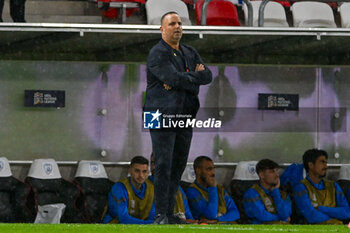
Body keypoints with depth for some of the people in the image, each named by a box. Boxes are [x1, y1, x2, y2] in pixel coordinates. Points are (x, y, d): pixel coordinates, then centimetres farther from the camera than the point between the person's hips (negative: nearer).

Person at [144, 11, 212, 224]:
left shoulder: (190, 53, 17)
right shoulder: (157, 54, -6)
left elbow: (207, 75, 3)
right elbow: (175, 78, -20)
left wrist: (182, 79, -12)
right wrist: (196, 76, -4)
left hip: (185, 117, 7)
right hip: (163, 116, -7)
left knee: (179, 166, 7)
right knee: (164, 165, -10)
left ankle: (170, 213, 13)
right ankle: (161, 215, -9)